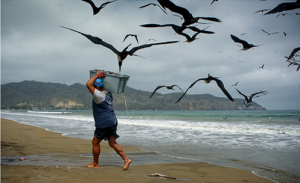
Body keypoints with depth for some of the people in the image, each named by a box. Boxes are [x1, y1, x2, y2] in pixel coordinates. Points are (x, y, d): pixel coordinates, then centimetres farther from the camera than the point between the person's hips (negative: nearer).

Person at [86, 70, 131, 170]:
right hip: (113, 121, 9)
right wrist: (102, 76, 25)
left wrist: (97, 75, -14)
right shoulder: (108, 94, 12)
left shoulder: (99, 95, -15)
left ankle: (95, 163, 19)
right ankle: (126, 159, 2)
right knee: (113, 143, 12)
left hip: (104, 123, -9)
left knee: (95, 142, 8)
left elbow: (88, 84, -24)